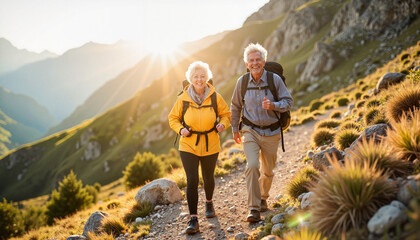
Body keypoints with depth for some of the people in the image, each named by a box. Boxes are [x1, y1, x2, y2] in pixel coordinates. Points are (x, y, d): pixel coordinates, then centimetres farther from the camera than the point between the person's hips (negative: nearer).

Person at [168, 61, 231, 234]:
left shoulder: (215, 97, -6)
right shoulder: (183, 99, -7)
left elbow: (226, 114, 7)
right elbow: (173, 118, 5)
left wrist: (223, 124, -15)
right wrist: (180, 129, -14)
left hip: (210, 146, 1)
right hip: (188, 146, -1)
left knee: (208, 178, 17)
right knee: (192, 181, -10)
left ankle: (209, 202, 49)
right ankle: (193, 220, -4)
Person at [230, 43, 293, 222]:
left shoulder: (275, 79, -7)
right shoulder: (242, 82, -3)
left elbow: (288, 101, -3)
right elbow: (235, 107, 11)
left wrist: (274, 106, -24)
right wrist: (235, 130, 15)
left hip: (271, 132, 1)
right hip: (251, 131, 0)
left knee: (268, 171, 12)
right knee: (252, 166, -19)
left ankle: (263, 197, 40)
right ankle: (254, 208, -12)